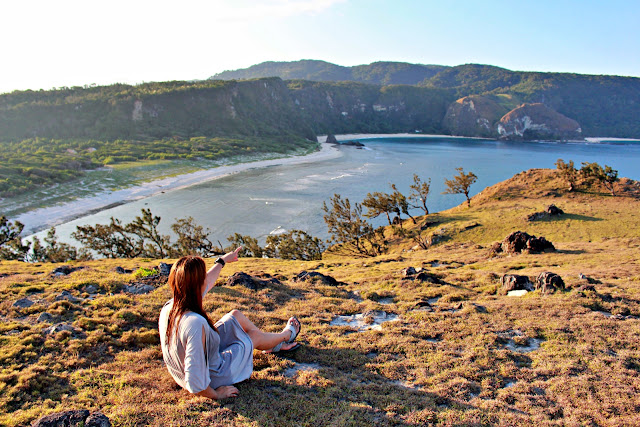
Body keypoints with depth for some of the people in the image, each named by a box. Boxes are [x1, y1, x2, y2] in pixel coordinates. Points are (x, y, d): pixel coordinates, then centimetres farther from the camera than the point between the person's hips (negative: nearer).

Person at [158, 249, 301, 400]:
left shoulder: (169, 307, -15)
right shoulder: (195, 324, -41)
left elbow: (206, 283, 5)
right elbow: (196, 384, -39)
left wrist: (222, 260, 19)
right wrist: (216, 394, -18)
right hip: (213, 378, -7)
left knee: (236, 315, 16)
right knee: (255, 336, 15)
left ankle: (277, 345, 41)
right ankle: (287, 335, 50)